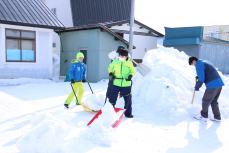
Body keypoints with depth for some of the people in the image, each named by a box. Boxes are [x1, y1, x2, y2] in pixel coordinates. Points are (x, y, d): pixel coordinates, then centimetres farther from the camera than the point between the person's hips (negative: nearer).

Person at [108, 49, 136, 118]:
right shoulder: (115, 62, 0)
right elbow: (110, 68, 14)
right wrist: (110, 74, -4)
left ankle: (128, 113, 29)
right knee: (112, 98, 3)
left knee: (128, 99, 12)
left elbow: (133, 71, 6)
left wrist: (130, 76, -13)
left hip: (126, 84, 0)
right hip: (116, 83, 0)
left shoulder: (129, 63, -4)